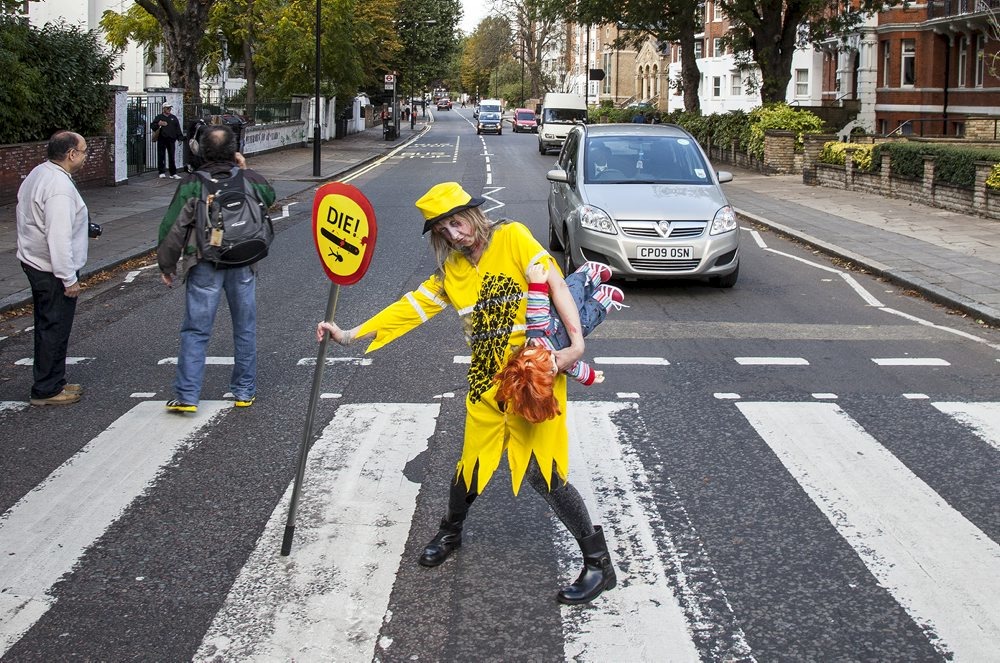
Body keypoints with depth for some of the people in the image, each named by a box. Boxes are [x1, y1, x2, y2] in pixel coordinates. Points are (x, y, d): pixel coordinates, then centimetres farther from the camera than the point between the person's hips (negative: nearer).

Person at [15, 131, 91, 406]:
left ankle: (52, 382, 29)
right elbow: (59, 237, -27)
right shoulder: (59, 187, -24)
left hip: (34, 263, 10)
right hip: (52, 272, -10)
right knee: (54, 330, 0)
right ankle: (46, 390, 8)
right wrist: (69, 279, -22)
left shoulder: (38, 173, 8)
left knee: (48, 327, 18)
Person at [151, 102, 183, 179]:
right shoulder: (159, 117, 7)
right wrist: (158, 124, -17)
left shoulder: (173, 118, 14)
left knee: (171, 157, 2)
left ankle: (173, 173, 3)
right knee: (161, 156, 0)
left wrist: (180, 138, 5)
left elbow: (178, 129, 14)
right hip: (161, 140, -2)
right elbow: (152, 126, 1)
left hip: (171, 140, 2)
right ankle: (162, 172, 7)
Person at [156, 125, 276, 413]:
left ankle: (187, 396, 1)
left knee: (195, 331, 3)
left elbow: (172, 227, -9)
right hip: (243, 266, 2)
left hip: (205, 267, -2)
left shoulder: (192, 184, -9)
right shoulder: (250, 179, -2)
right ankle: (245, 392, 20)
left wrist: (166, 265, 2)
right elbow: (270, 196, 22)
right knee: (245, 329, 14)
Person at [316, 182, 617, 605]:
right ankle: (450, 533, 41)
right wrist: (350, 335, 9)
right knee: (473, 462, 12)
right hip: (486, 381, 5)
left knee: (541, 472, -8)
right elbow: (411, 307, 12)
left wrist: (576, 342, -22)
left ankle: (599, 562, 5)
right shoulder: (452, 270, 11)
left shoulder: (512, 237, -6)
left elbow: (554, 284, -12)